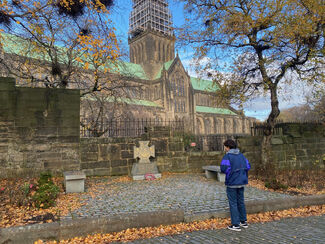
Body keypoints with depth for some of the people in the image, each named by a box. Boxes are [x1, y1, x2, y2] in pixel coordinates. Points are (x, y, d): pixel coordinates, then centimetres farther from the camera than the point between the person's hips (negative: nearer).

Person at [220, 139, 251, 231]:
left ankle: (235, 225, 7)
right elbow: (248, 166, 8)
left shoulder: (227, 156, -14)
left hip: (232, 183, -7)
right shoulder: (241, 155, 7)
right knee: (240, 201, 19)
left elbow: (224, 168, -23)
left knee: (233, 203, 2)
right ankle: (243, 221, 28)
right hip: (241, 182, 7)